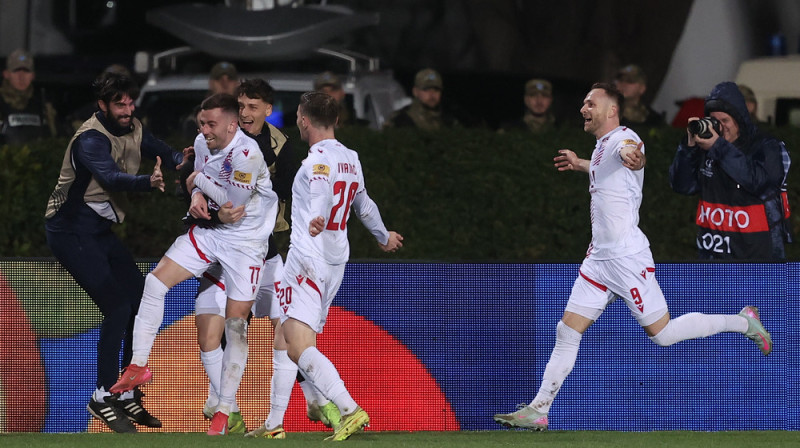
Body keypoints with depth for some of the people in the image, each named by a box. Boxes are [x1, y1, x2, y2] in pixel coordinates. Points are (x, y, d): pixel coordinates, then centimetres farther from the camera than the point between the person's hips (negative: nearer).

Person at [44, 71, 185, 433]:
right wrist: (148, 182, -58)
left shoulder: (132, 130, 4)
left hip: (100, 230, 9)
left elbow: (163, 153, 6)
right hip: (72, 230, -9)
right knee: (118, 306, -18)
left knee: (141, 303, 4)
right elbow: (110, 177, -39)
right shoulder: (90, 138, -23)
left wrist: (181, 161, -19)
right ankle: (103, 396, -7)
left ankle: (128, 395, 13)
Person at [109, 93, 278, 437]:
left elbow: (234, 202, -27)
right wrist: (197, 197, -7)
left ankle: (224, 411, 3)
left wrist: (200, 179, -14)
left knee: (236, 323, -4)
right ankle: (139, 366, 2)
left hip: (245, 241, -7)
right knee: (155, 281, -7)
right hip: (208, 232, 7)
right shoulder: (203, 143, -1)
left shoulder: (246, 154, -25)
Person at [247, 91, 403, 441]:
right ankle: (274, 425, 20)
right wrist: (384, 237, 48)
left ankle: (350, 411, -30)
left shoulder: (319, 159, -12)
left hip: (308, 260, -9)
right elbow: (363, 204, 31)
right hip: (336, 263, 9)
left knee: (299, 346, -18)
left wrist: (317, 221, -48)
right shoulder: (350, 159, 15)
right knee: (284, 344, 17)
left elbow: (322, 192, -31)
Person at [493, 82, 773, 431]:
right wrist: (580, 164, 45)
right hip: (599, 258, 9)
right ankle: (538, 410, 6)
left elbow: (631, 151, -41)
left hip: (627, 258, -9)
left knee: (663, 333, -4)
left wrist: (632, 155, -63)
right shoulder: (601, 146, 13)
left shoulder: (622, 137, -15)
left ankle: (743, 322, 11)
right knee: (567, 332, 4)